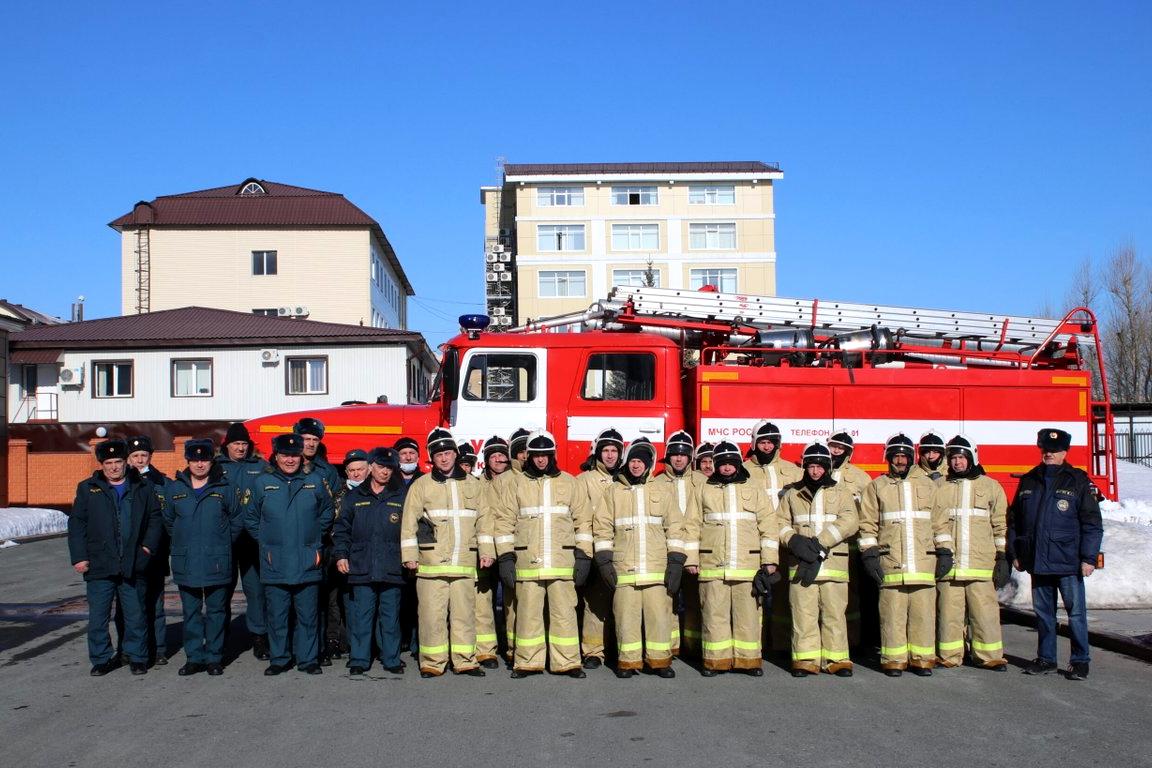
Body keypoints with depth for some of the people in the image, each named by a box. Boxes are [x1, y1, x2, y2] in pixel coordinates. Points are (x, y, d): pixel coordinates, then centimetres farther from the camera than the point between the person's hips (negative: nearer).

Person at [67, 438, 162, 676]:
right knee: (98, 616, 4)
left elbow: (155, 517, 11)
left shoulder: (143, 488, 7)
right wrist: (79, 557, -3)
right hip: (99, 565, 0)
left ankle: (137, 657, 18)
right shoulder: (88, 489, 6)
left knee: (135, 615, 7)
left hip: (133, 565, 0)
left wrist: (148, 545, -1)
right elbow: (76, 523, 4)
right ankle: (101, 658, 16)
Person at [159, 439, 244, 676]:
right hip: (186, 564, 2)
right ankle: (194, 657, 15)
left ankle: (214, 658, 13)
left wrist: (221, 542, 5)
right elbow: (167, 521, 17)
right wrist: (181, 542, 11)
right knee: (191, 612, 7)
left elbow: (237, 521, 9)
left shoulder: (224, 489, 1)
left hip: (217, 563, -1)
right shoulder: (173, 489, 5)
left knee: (216, 611, 5)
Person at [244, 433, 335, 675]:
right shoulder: (263, 484, 5)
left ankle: (308, 659, 13)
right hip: (274, 564, 0)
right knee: (276, 615, 5)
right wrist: (265, 542, 7)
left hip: (307, 563, 0)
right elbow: (250, 519, 15)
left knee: (308, 615, 4)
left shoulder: (315, 482, 5)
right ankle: (278, 659, 15)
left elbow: (327, 513, 17)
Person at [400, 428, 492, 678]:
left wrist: (486, 551, 8)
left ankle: (465, 661, 13)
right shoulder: (421, 486, 6)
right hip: (431, 563, -2)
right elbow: (409, 523, 4)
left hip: (465, 563, 2)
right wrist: (409, 555, -2)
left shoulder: (472, 484, 14)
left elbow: (483, 519, 15)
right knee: (432, 614, -2)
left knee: (464, 613, 5)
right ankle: (432, 663, 6)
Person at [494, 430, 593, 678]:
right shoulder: (517, 483, 8)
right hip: (527, 562, 0)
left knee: (564, 613, 1)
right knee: (528, 613, 3)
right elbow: (504, 522, 7)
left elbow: (583, 521, 10)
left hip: (562, 562, 0)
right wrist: (505, 556, 0)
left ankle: (567, 662, 8)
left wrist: (583, 555, 3)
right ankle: (528, 662, 12)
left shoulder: (570, 483, 10)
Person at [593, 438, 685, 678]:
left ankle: (660, 660, 9)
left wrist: (676, 562, 1)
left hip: (657, 568, 0)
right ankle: (628, 661, 9)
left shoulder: (663, 489, 11)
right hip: (624, 568, 0)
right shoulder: (613, 491, 12)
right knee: (626, 615, -1)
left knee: (659, 615, -2)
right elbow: (602, 527, 10)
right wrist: (603, 560, 1)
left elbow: (675, 527, 9)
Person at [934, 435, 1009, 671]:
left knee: (985, 611, -2)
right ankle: (949, 656, 10)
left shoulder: (991, 486, 10)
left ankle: (989, 656, 7)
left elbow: (1001, 525, 10)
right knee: (949, 611, 2)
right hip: (947, 563, 1)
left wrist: (1003, 557, 5)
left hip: (981, 563, -1)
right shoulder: (938, 488, 11)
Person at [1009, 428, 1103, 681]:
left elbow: (1092, 524, -4)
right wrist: (1016, 553, 11)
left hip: (1068, 563, -4)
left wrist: (1089, 558, -10)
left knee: (1076, 612, 1)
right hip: (1037, 563, 4)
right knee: (1043, 612, 12)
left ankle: (1080, 661, 12)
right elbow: (1015, 521, 15)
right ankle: (1046, 658, 22)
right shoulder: (1028, 481, 10)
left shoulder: (1078, 481, -2)